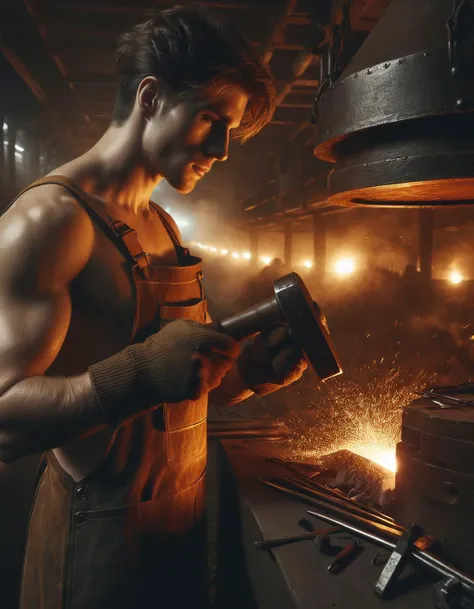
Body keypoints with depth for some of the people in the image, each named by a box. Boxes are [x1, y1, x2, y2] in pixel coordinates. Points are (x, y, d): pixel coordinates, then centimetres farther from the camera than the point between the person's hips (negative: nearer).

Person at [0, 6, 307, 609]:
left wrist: (253, 368, -5)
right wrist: (138, 375, -36)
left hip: (184, 512, 8)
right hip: (100, 533, -8)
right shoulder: (51, 216, -17)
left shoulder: (163, 227, 10)